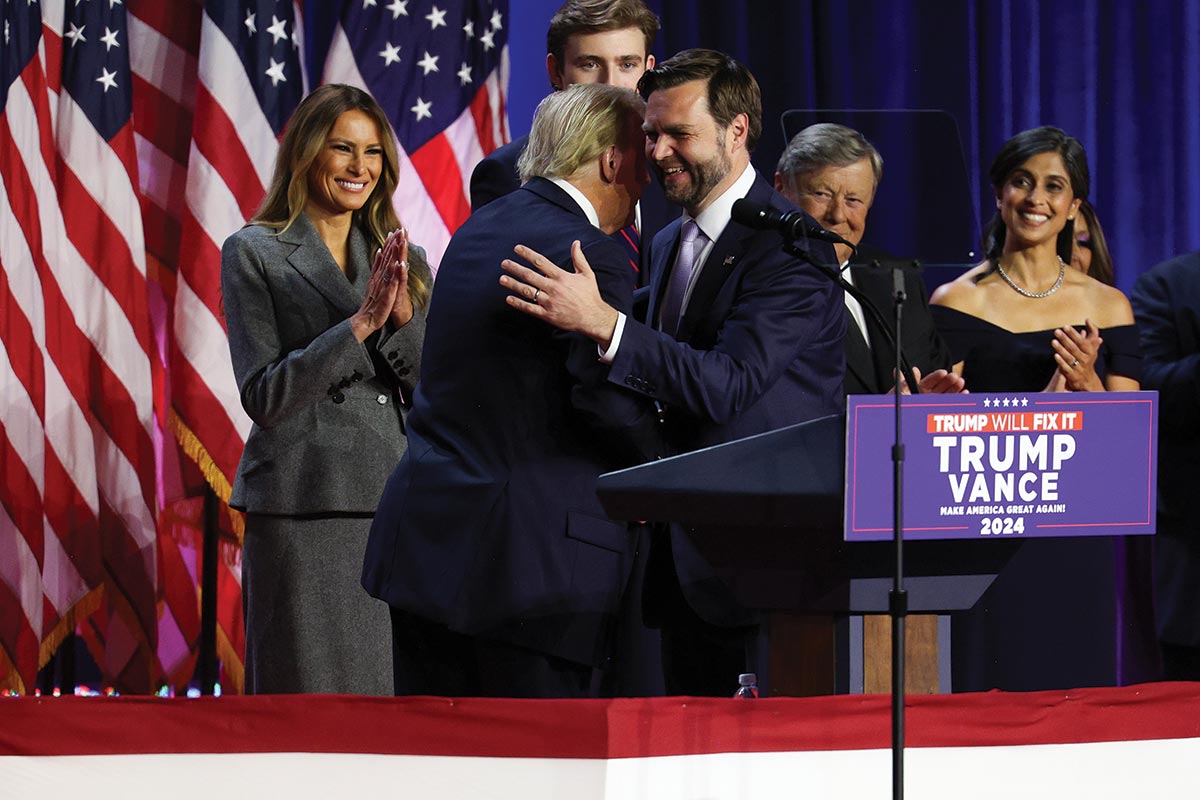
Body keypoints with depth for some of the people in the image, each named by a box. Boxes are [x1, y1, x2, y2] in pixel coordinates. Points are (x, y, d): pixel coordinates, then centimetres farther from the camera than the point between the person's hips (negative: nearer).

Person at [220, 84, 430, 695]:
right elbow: (264, 396, -6)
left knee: (392, 689, 1)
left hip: (396, 507, 4)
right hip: (302, 512, -4)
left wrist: (403, 315, -10)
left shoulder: (403, 260, 16)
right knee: (307, 689, -4)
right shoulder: (254, 254, 3)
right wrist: (361, 323, -13)